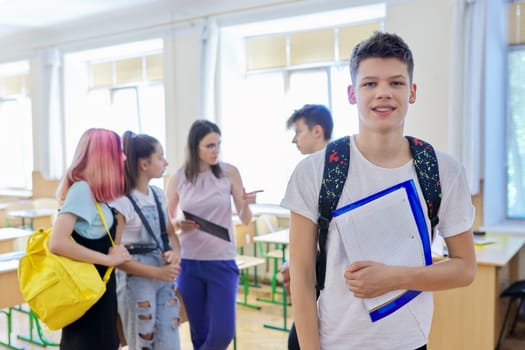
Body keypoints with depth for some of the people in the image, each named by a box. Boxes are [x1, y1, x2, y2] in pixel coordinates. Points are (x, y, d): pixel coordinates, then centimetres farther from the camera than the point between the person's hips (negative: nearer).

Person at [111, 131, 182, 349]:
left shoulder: (158, 194, 6)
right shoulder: (121, 201, -15)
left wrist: (175, 252, -9)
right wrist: (156, 272, -19)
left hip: (165, 278, 6)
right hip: (135, 280, -6)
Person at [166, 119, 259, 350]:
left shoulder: (229, 173, -3)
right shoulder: (177, 179, -2)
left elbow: (245, 220, 0)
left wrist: (245, 205, -22)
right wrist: (179, 224, -13)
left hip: (222, 262, 0)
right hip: (189, 263, 1)